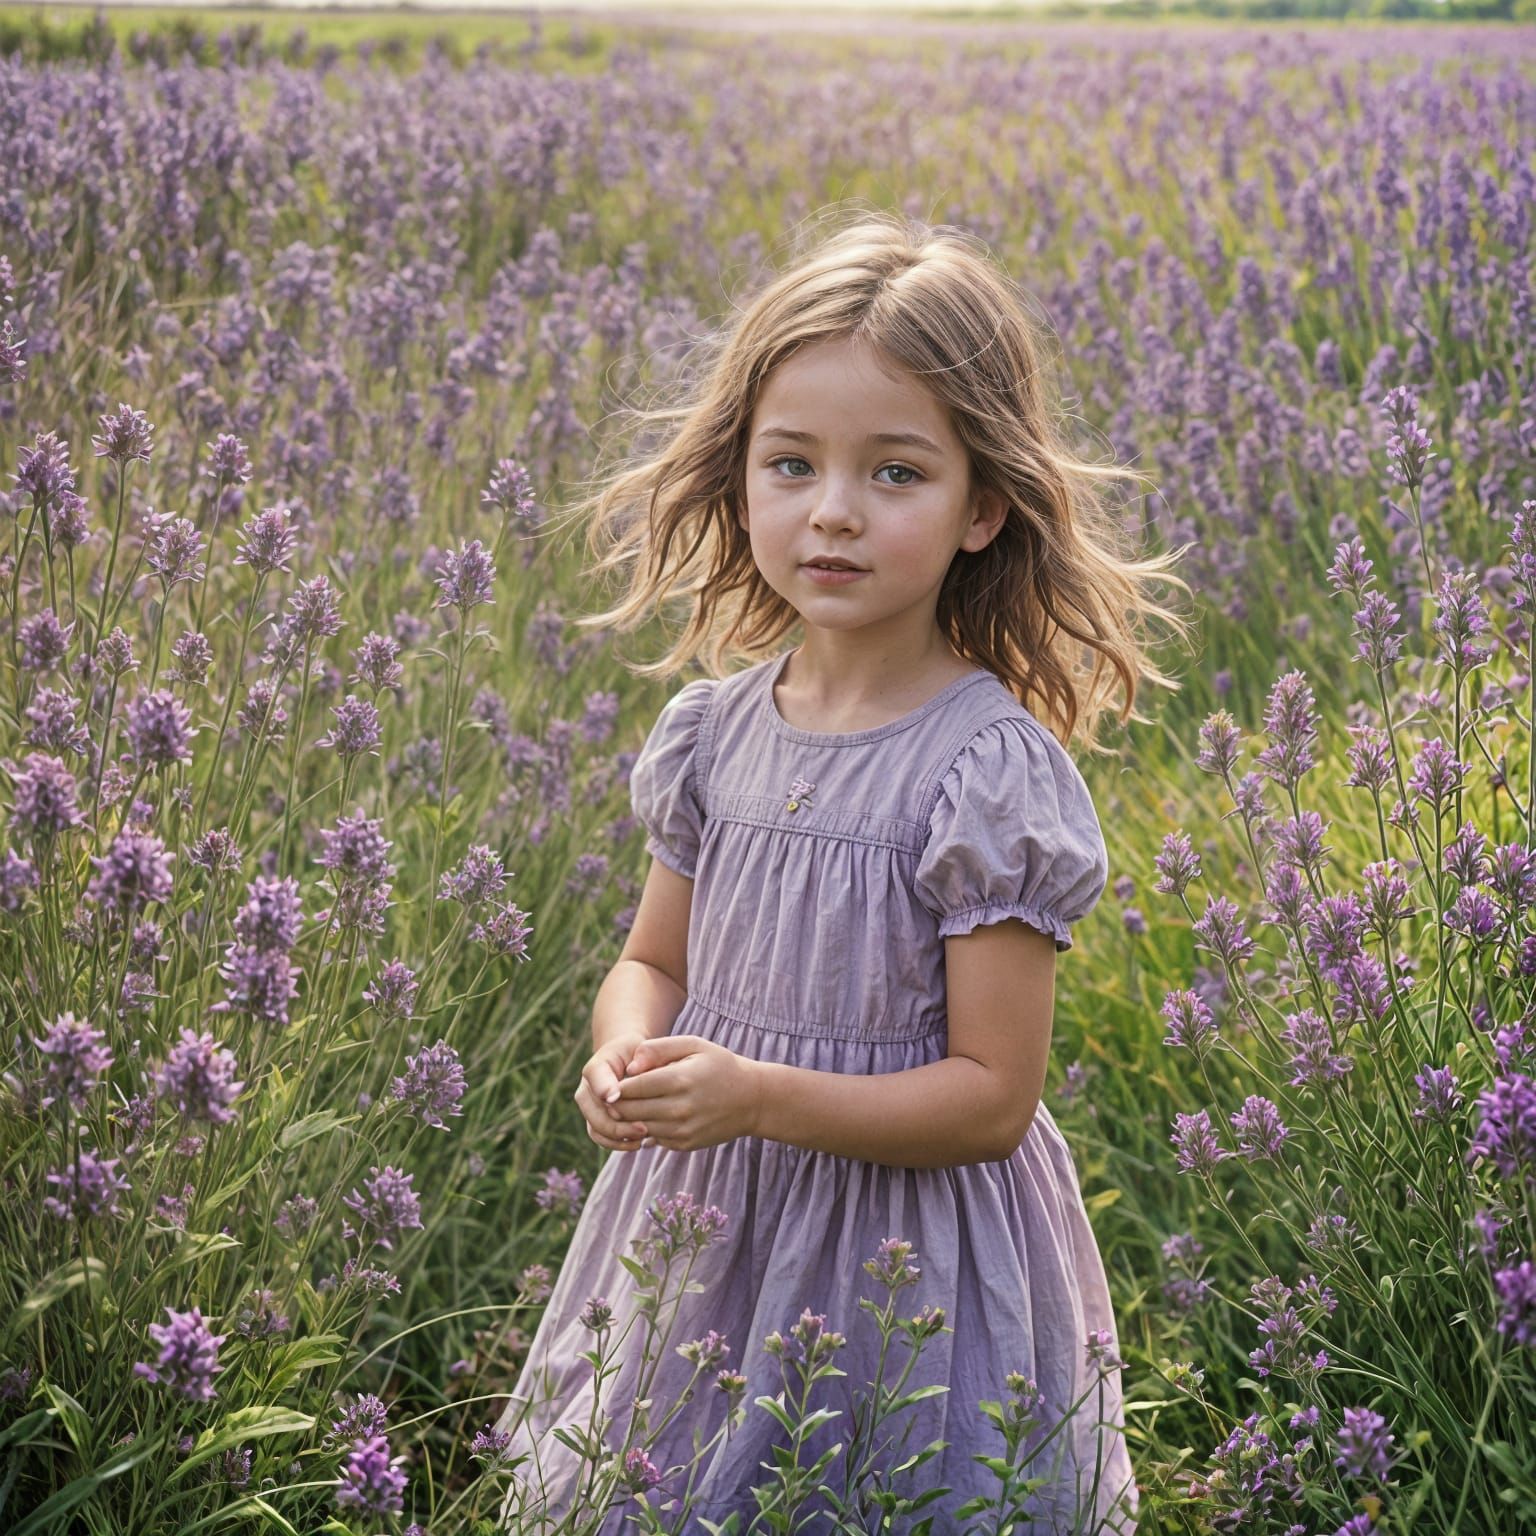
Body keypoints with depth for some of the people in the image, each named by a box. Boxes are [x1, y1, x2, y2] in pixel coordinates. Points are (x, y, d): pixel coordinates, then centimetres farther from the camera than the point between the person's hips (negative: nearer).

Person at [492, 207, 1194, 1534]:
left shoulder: (988, 768, -18)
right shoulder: (715, 730, -1)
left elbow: (990, 1097, -17)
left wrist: (759, 1096, -27)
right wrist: (627, 1054, -11)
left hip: (902, 1263, -5)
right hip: (703, 1233, 6)